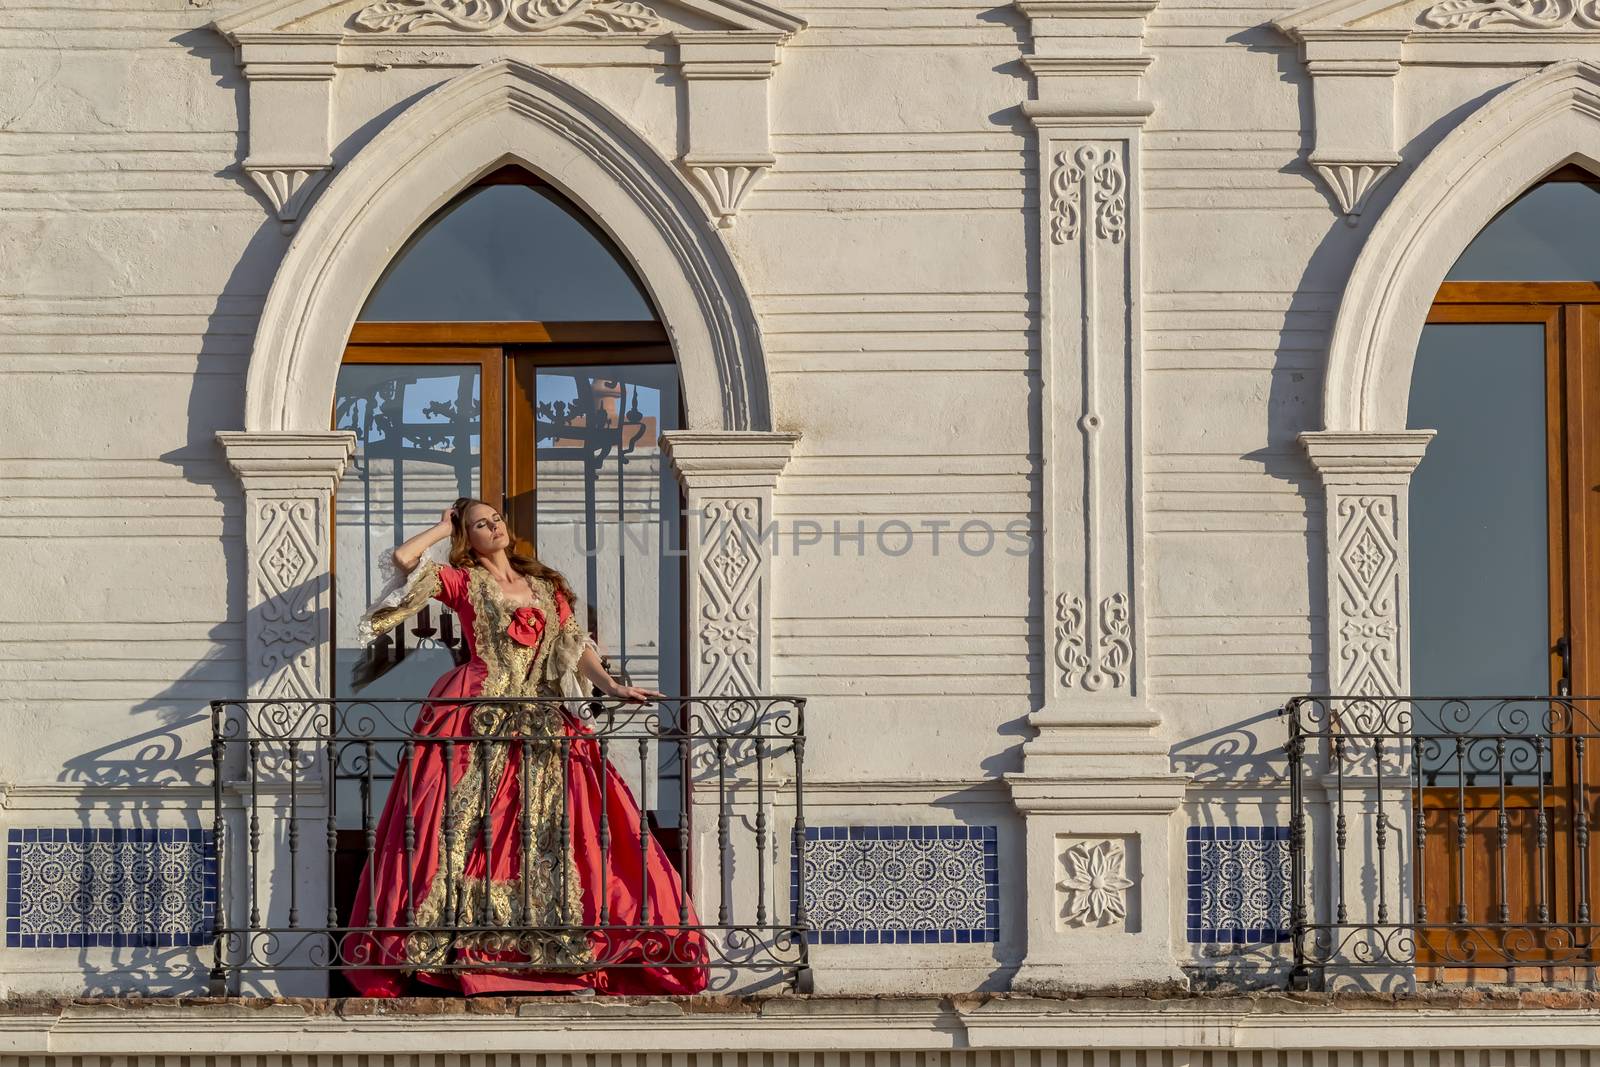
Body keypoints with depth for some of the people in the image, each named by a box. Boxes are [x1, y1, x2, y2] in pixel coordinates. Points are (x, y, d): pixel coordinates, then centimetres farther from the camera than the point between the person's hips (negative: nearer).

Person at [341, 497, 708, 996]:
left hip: (540, 722, 4)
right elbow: (404, 558, -5)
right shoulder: (464, 582, 8)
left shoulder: (546, 586, 20)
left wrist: (612, 686, -2)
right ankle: (454, 934, -13)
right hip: (476, 720, -4)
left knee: (548, 832, -2)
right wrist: (445, 528, 11)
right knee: (466, 825, -10)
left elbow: (575, 645, 14)